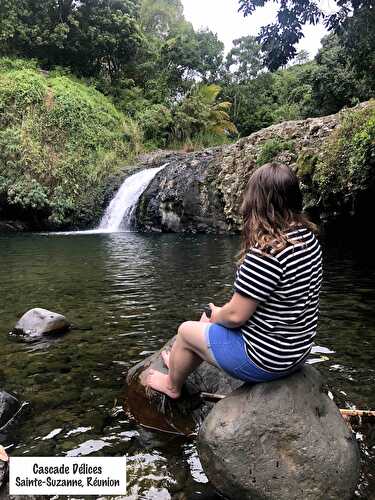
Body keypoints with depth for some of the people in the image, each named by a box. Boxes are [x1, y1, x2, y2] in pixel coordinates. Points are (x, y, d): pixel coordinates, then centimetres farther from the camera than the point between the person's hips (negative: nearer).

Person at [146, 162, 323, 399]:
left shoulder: (266, 252, -31)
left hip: (265, 359, -8)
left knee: (186, 330, 14)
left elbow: (235, 316, -25)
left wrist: (216, 315, -1)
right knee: (209, 323, 27)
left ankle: (172, 386, 42)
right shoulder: (308, 235, -3)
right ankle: (181, 364, 53)